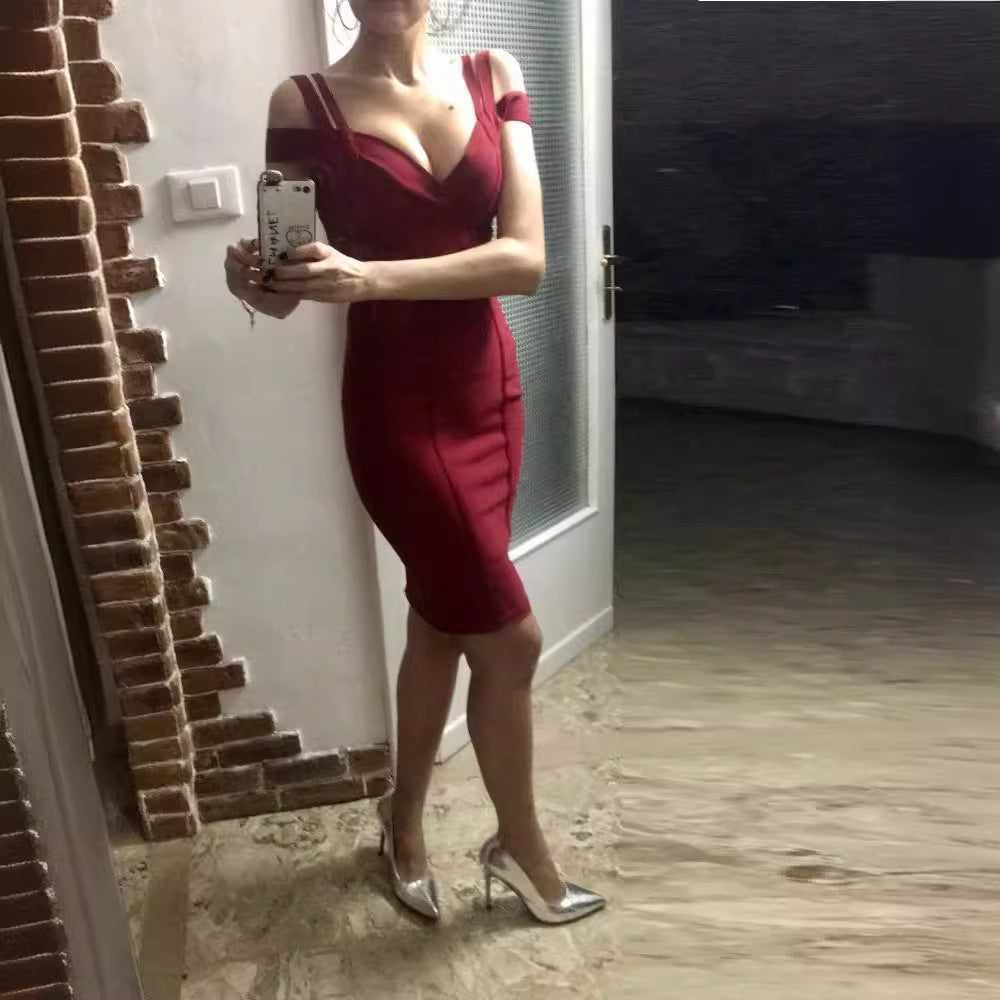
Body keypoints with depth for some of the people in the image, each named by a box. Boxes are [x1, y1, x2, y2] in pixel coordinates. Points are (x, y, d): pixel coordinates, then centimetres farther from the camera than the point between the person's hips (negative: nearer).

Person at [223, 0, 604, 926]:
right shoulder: (307, 104, -5)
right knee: (510, 637, -1)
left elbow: (528, 256, -9)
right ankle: (521, 844, 28)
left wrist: (370, 277, -21)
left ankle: (404, 819, 41)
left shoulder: (492, 77, 4)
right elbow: (287, 282, -3)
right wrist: (253, 279, -27)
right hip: (395, 401, -4)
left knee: (442, 622, 16)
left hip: (490, 384, 5)